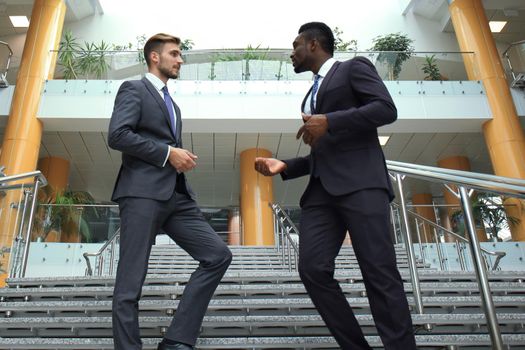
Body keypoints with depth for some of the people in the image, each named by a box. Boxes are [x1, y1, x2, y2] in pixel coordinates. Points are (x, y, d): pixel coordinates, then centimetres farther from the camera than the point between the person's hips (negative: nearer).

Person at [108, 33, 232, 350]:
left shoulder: (173, 104, 28)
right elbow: (118, 135, -12)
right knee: (132, 279, -5)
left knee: (219, 255, -3)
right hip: (143, 192, -7)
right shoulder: (133, 89, 4)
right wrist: (169, 153, -12)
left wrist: (181, 158, 12)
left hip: (177, 195, 8)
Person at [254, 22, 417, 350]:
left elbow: (386, 109, -6)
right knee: (313, 268, -8)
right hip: (322, 190, 7)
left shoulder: (354, 67, 10)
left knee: (379, 271, -12)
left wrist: (330, 121, -13)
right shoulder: (311, 97, 30)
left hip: (360, 182, -7)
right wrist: (285, 166, 15)